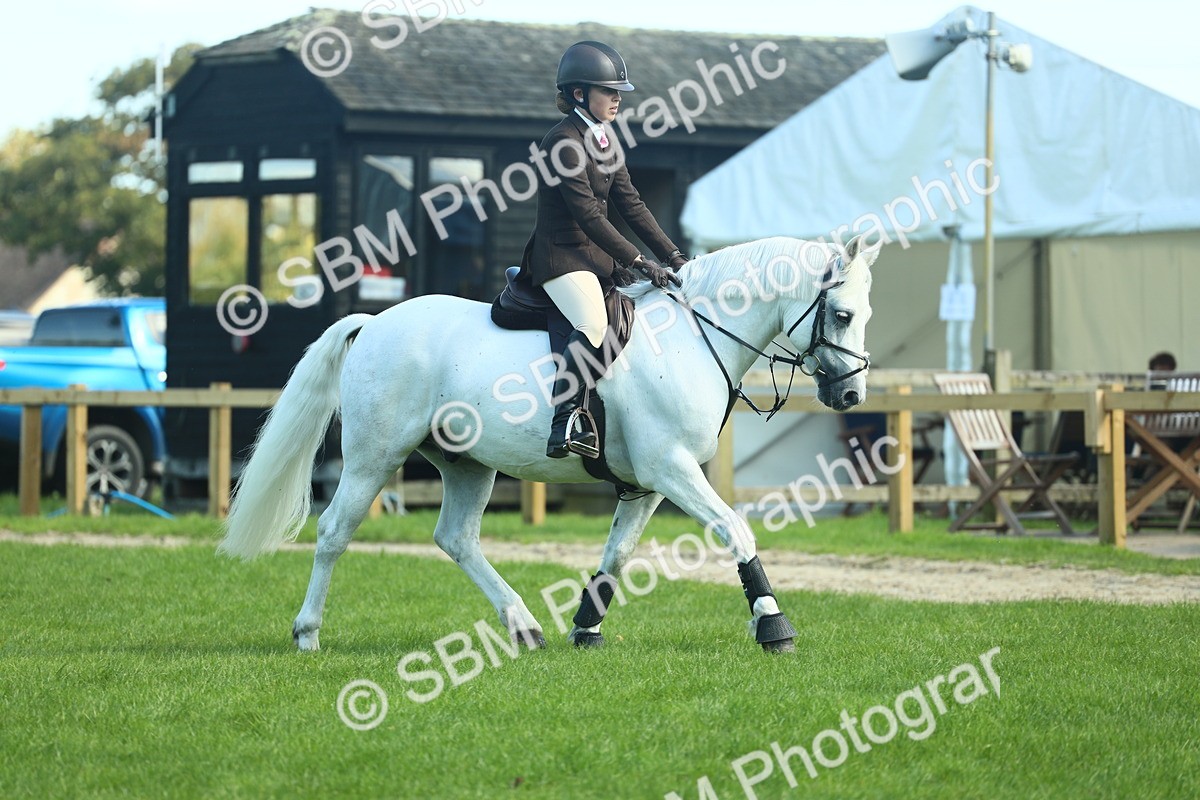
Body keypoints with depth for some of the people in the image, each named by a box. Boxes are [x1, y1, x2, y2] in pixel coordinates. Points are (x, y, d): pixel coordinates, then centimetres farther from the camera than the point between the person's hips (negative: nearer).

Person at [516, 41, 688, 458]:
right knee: (593, 323, -33)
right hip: (562, 256, -10)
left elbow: (629, 203, 12)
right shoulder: (564, 142, -16)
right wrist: (639, 262, -24)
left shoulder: (604, 138, 12)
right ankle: (563, 425, -33)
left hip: (599, 257, 10)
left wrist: (672, 256, 4)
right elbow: (588, 214, -22)